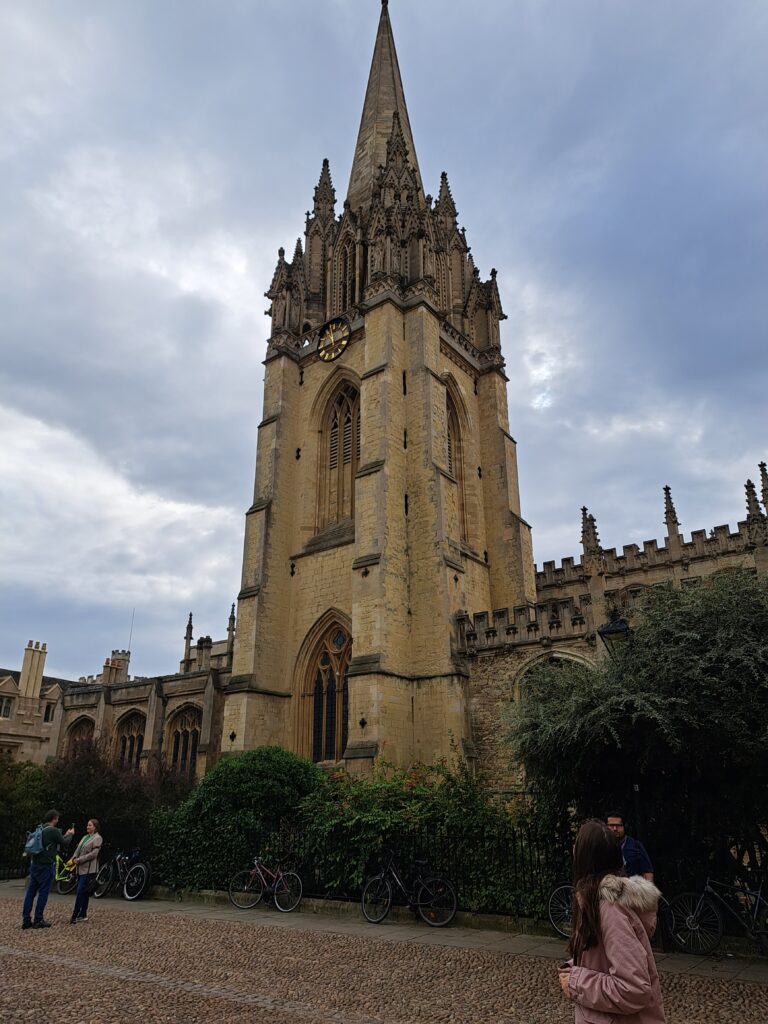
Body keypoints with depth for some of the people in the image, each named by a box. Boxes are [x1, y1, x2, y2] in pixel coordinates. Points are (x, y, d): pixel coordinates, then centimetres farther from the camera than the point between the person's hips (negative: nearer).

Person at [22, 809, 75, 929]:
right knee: (43, 892, 0)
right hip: (46, 865, -8)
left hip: (35, 865, 8)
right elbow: (64, 843, -4)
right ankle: (38, 920, 3)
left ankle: (26, 920, 11)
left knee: (31, 892, 9)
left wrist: (65, 835, 26)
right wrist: (70, 834, 13)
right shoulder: (54, 831, -14)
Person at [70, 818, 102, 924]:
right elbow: (78, 849, 15)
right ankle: (83, 915, 21)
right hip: (81, 868, 8)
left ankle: (74, 916, -10)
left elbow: (94, 853, -14)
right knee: (84, 892, 13)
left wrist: (80, 859, -15)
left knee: (81, 892, -12)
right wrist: (75, 858, -5)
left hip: (89, 869, -8)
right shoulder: (85, 837, 17)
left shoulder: (97, 838, -7)